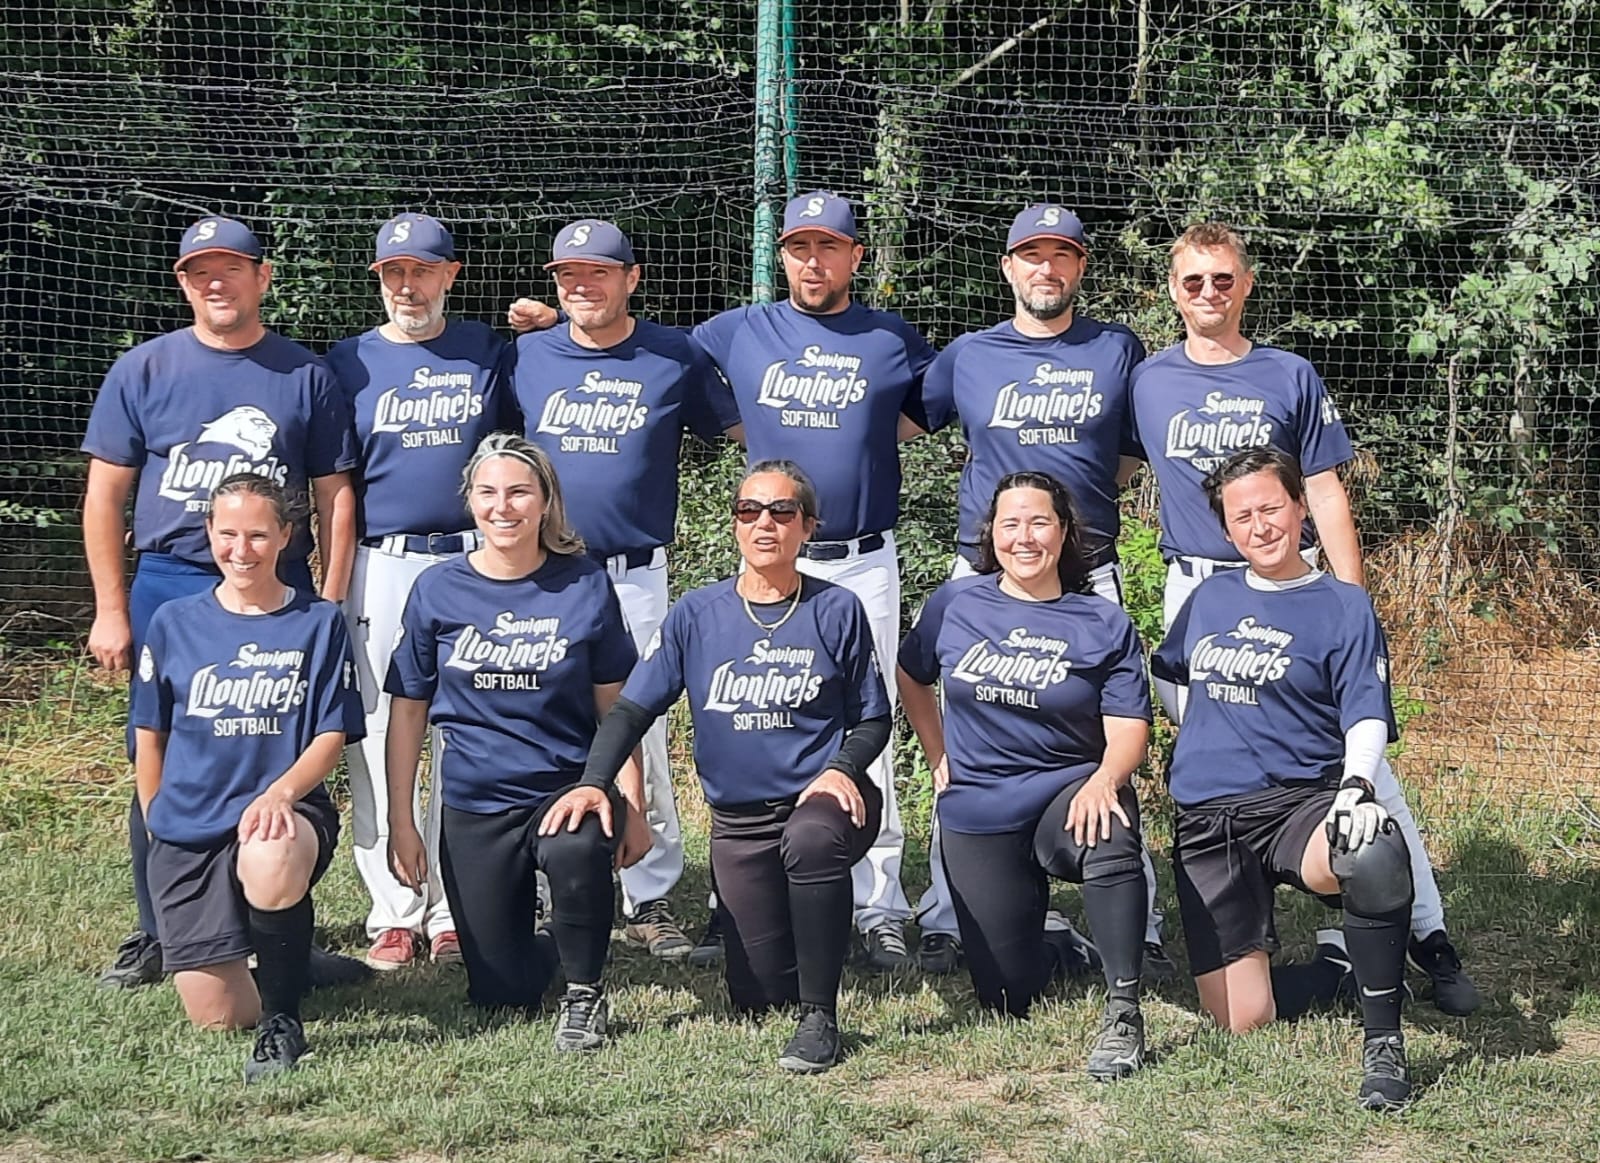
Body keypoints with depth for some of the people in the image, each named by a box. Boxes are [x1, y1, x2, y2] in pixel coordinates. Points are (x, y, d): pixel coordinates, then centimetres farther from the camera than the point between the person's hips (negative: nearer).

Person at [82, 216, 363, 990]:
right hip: (168, 589, 0)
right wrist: (111, 610, -1)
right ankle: (157, 938, 18)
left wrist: (330, 606, 1)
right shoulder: (145, 369, 4)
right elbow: (105, 496, 5)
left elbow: (334, 497, 7)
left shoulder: (305, 376, 6)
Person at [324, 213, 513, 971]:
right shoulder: (349, 362, 8)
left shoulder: (488, 352, 10)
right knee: (379, 740, -1)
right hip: (381, 567, 0)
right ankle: (394, 913, 7)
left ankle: (457, 911, 11)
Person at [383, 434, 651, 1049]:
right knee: (501, 991, 4)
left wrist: (632, 806, -6)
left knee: (577, 849, -39)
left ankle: (585, 991, -13)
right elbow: (408, 711, 4)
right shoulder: (437, 591, -2)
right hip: (475, 803, 2)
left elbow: (613, 705, 1)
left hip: (569, 786, -2)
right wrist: (400, 821, 1)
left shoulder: (584, 585, -3)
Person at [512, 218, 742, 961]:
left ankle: (649, 900, 7)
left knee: (639, 735, -2)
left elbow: (742, 428, 9)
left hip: (636, 576, -2)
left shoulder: (675, 357, 4)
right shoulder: (525, 357, 7)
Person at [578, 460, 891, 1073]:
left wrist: (840, 770, -16)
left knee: (810, 843, -41)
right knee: (758, 998, 3)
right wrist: (592, 783, -16)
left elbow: (873, 719, 4)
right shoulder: (696, 614, 1)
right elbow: (632, 708, 0)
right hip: (738, 817, 3)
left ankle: (820, 1016, -27)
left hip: (823, 797, -2)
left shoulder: (836, 610, -1)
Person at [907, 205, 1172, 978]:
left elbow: (1139, 454, 17)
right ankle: (944, 922, 8)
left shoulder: (1118, 351, 9)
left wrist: (1080, 497, 5)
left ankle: (1136, 926, 2)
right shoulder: (968, 356, 9)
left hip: (1089, 574, 0)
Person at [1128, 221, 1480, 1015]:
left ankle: (1428, 933, -6)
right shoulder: (1147, 382, 7)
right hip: (1194, 592, 2)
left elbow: (1325, 494, 4)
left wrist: (1353, 602, -1)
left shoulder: (1291, 378, 4)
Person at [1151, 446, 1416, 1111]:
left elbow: (1367, 717, -9)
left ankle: (1382, 1042, -22)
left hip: (1299, 800, -3)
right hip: (1206, 819, 3)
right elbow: (1163, 671, 33)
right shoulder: (1209, 599, 14)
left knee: (1375, 857, -41)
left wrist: (1356, 787, -26)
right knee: (1242, 1026, -6)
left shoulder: (1343, 607, 2)